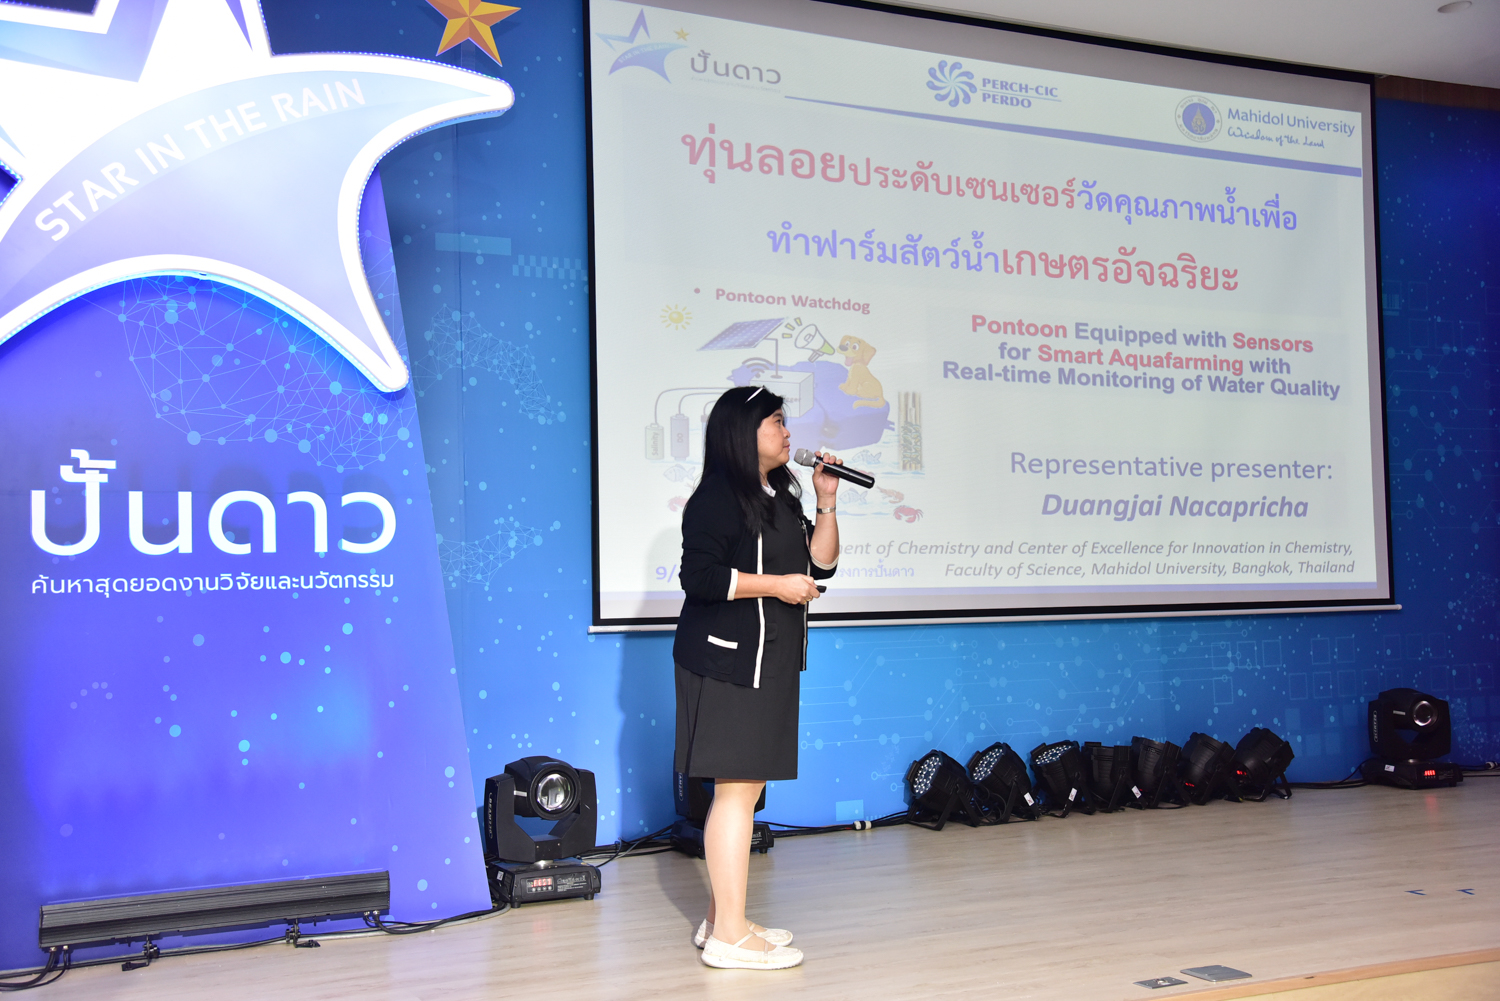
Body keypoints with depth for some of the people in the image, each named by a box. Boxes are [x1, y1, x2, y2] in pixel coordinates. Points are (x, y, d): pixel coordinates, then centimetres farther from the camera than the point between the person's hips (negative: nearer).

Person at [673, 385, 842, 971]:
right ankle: (729, 937, -2)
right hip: (728, 663, -10)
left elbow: (819, 565, 16)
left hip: (770, 663, 10)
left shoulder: (781, 497, 17)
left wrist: (826, 502, 6)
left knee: (746, 790, 12)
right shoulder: (717, 499, -11)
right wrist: (776, 585, -16)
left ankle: (720, 920, 21)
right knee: (736, 790, -8)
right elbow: (699, 577, -19)